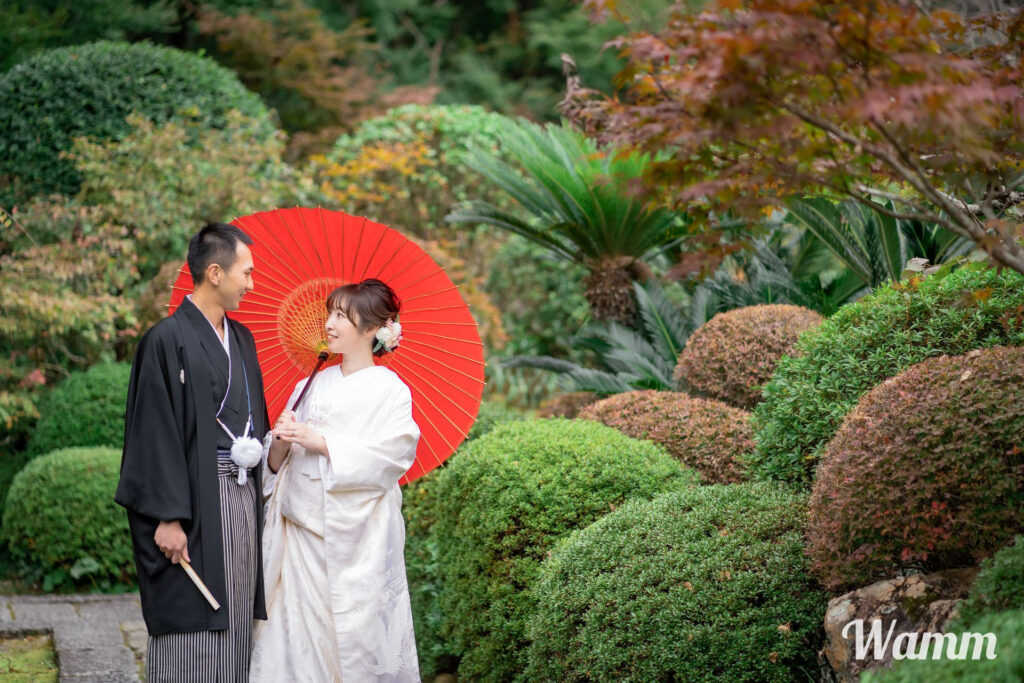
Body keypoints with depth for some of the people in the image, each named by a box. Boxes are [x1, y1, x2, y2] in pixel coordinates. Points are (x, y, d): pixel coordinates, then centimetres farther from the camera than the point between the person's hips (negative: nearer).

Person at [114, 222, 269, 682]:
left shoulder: (242, 339, 15)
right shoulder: (167, 340, -8)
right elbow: (155, 432, -13)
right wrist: (168, 516, -18)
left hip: (242, 496, 7)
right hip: (195, 501, -7)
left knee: (235, 626, 8)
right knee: (190, 630, -5)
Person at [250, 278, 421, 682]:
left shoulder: (389, 390, -1)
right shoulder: (311, 386, 13)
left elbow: (393, 455, -15)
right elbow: (276, 465, 13)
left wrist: (322, 442, -16)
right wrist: (280, 440, -9)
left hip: (355, 537, -5)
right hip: (300, 529, 5)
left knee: (352, 632, -6)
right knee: (297, 626, 1)